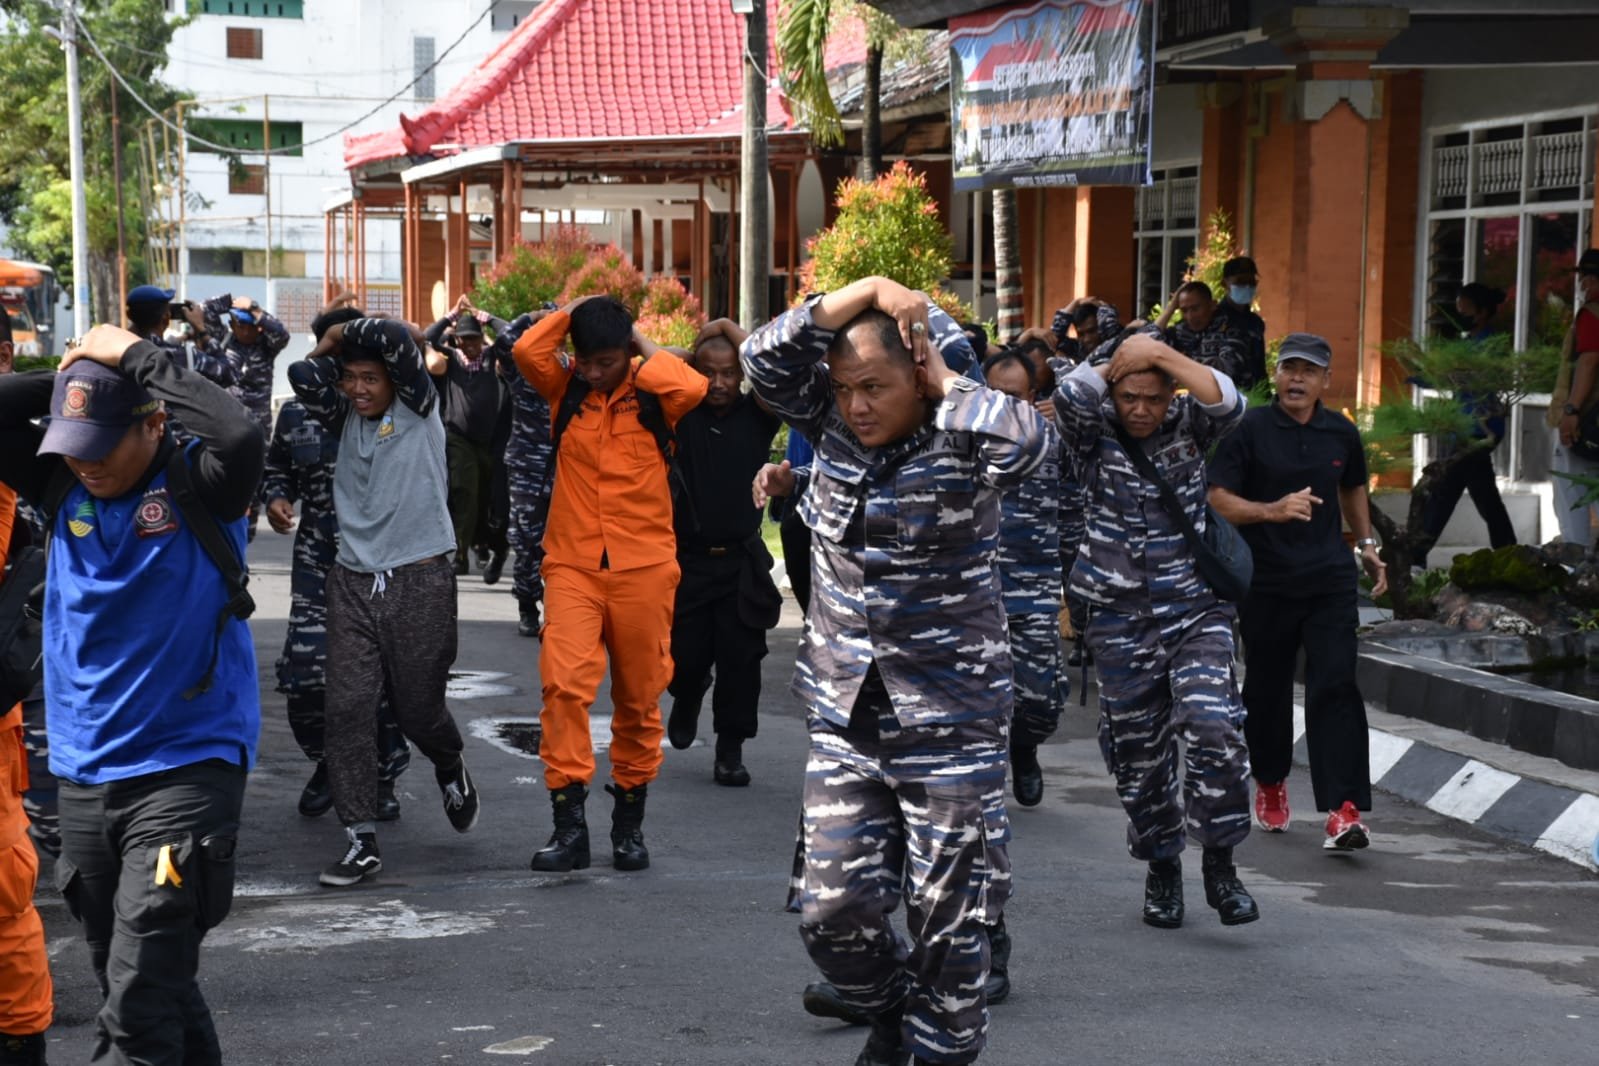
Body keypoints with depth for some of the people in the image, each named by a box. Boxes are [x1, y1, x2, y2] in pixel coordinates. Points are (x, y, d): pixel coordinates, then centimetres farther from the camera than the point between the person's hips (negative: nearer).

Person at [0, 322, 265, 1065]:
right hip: (83, 777, 6)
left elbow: (240, 436, -29)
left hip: (185, 771, -6)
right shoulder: (64, 486, 5)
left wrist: (136, 357, -20)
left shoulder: (198, 488, -9)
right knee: (141, 992, 17)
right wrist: (69, 375, -5)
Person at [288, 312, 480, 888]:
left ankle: (452, 772, 41)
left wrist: (344, 330, -2)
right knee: (347, 709, -7)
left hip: (420, 581, -4)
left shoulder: (418, 407, -1)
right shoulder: (345, 416, 11)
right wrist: (333, 349, 2)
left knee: (418, 709, 7)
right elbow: (303, 374, -7)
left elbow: (398, 337, -16)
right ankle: (362, 840, -2)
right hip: (353, 581, 4)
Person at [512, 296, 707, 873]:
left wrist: (647, 352, -6)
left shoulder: (653, 396, 1)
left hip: (644, 567, 0)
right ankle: (569, 822, -13)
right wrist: (573, 311, -2)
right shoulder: (565, 389, 6)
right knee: (564, 682, -15)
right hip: (572, 566, 0)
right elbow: (527, 350, -12)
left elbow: (693, 387, -21)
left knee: (638, 697, 8)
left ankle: (630, 819, 23)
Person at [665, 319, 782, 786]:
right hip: (686, 558, 0)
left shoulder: (756, 414, 1)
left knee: (740, 659, -2)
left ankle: (731, 749, 11)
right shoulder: (680, 413, 1)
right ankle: (687, 697, 39)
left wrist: (728, 328, -5)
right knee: (684, 657, 4)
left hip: (742, 561, 0)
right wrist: (697, 348, -5)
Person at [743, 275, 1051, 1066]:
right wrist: (867, 292, -13)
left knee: (949, 927, 2)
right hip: (843, 720, 4)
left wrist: (947, 383, -16)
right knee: (832, 912, 3)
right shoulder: (831, 429, 3)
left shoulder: (962, 446, -10)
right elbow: (765, 357, -10)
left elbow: (1025, 438, -32)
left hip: (952, 728, -4)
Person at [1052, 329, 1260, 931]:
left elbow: (1227, 403, -19)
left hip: (1195, 610, -1)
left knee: (1214, 726, -20)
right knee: (1138, 750, 7)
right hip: (1119, 616, 1)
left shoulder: (1187, 426, 2)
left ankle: (1219, 862, -6)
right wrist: (1117, 363, -7)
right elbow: (1071, 396, -22)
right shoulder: (1095, 435, -1)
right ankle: (1162, 869, 25)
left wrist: (1162, 354, -17)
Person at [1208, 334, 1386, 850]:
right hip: (1265, 583, -1)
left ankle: (1343, 811, -17)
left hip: (1330, 580, 1)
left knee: (1335, 686, -12)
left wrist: (1366, 544, 21)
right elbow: (1218, 500, -11)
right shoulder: (1250, 430, -5)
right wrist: (1272, 510, -25)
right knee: (1267, 689, 11)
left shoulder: (1341, 433, 8)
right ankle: (1270, 783, 36)